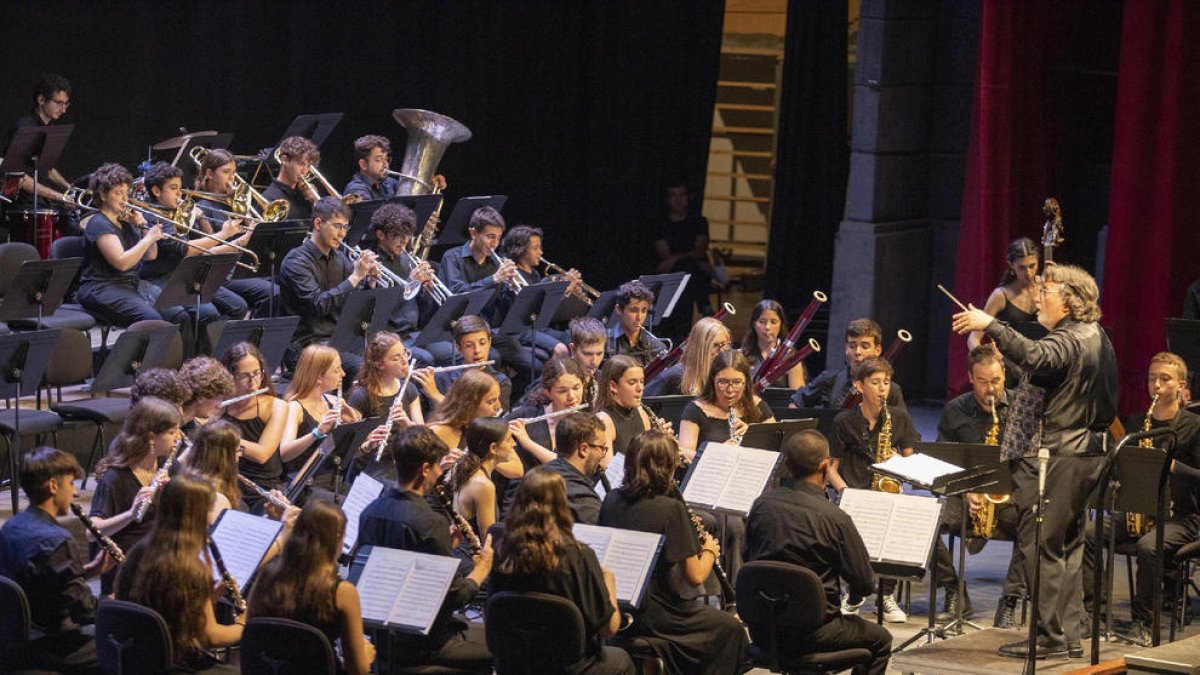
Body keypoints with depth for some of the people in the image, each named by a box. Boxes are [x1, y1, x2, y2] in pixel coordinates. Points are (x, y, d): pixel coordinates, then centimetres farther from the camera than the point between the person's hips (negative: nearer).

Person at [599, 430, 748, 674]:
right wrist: (709, 551, 4)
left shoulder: (611, 501, -3)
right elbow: (695, 577, -17)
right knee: (731, 628, 18)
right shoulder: (670, 508, -20)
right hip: (655, 615, -7)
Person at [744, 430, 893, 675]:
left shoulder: (762, 505, -4)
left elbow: (748, 557, 11)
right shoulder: (835, 519, -19)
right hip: (810, 632, -6)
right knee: (880, 640, 20)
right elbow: (865, 585, -11)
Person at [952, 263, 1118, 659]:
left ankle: (1050, 636, -5)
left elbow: (1036, 357, -40)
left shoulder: (1068, 340, -18)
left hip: (1055, 458, -11)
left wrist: (991, 326, -44)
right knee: (1066, 545, 15)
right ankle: (1068, 634, 19)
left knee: (1041, 545, -6)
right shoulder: (1095, 336, 16)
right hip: (1086, 451, 11)